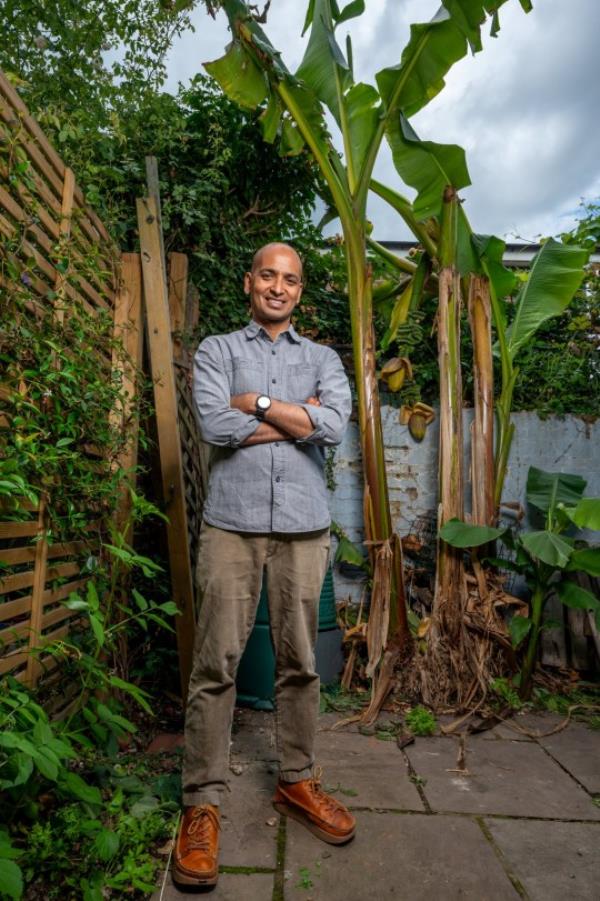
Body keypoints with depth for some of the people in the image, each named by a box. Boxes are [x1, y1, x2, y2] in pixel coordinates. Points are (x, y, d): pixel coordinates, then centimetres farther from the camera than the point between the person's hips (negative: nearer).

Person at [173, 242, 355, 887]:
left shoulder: (322, 358, 14)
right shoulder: (216, 350, 9)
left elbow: (335, 425, -7)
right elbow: (215, 425, -10)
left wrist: (257, 402, -5)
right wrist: (298, 416, -5)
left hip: (303, 525, 2)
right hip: (232, 522, -1)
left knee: (299, 661, 11)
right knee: (216, 663, 0)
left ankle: (296, 782, 29)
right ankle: (201, 803, 15)